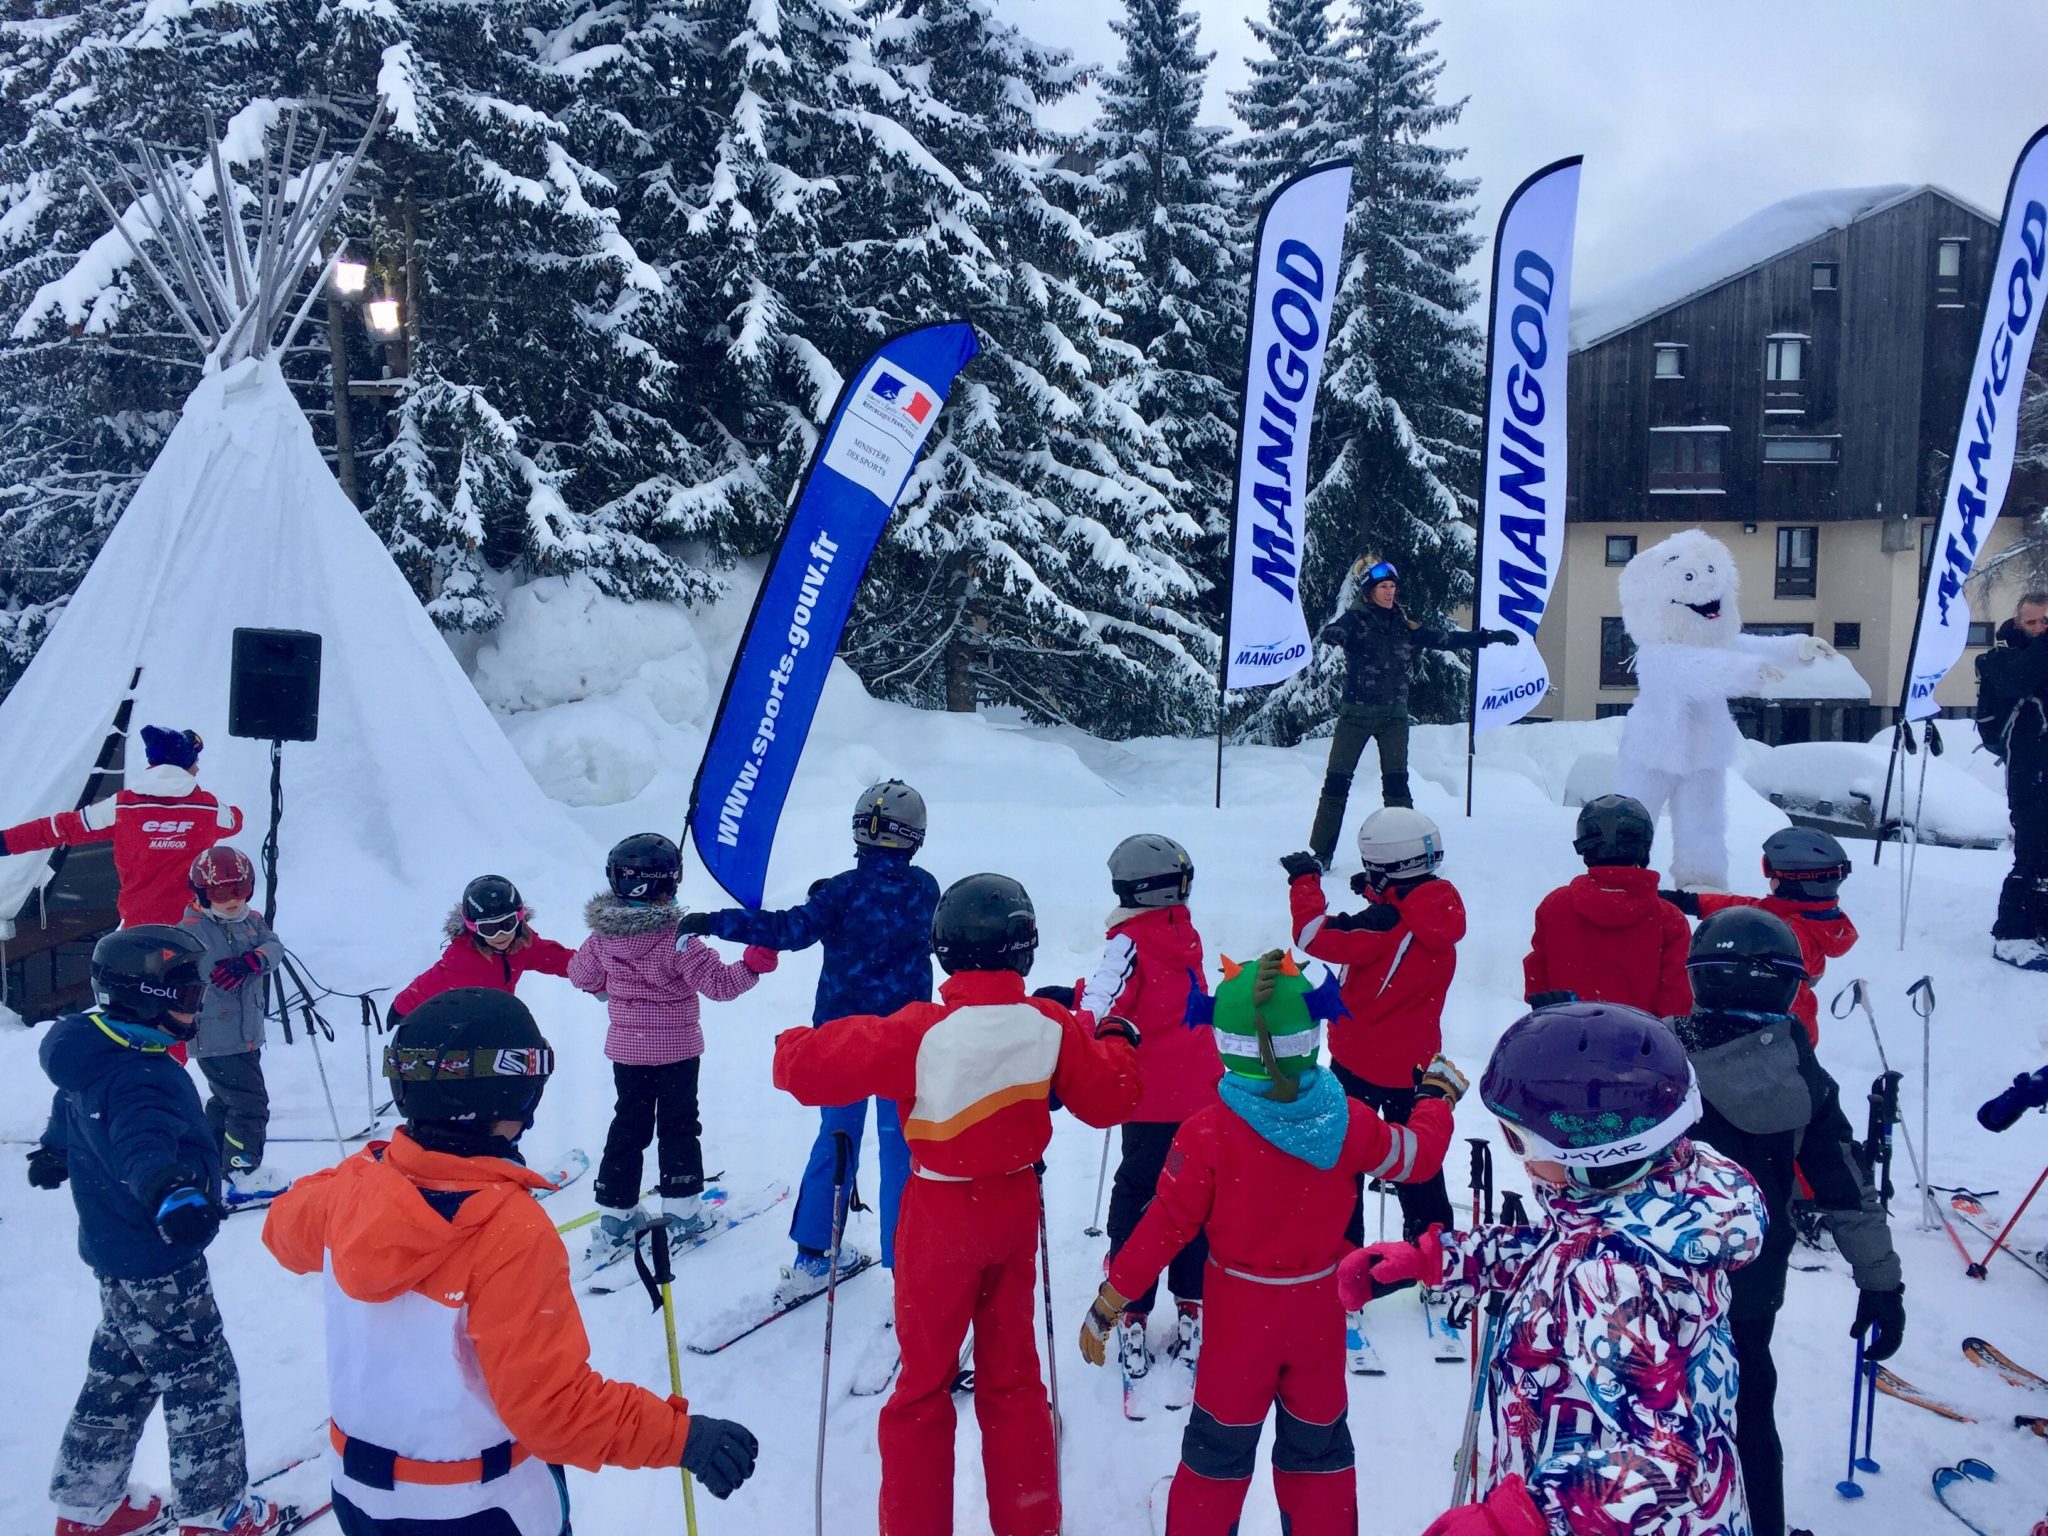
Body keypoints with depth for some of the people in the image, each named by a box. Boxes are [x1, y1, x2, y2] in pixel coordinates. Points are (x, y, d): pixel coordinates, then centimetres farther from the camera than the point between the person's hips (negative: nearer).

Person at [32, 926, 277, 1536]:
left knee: (120, 1376, 24)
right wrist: (169, 1193, -69)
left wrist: (53, 1152, 47)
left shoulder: (98, 1055, 4)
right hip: (158, 1264, -10)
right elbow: (142, 1142, -49)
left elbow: (71, 1109, 27)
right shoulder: (139, 1076, -29)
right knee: (202, 1384, 5)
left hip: (119, 1256, 10)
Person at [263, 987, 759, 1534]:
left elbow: (286, 1228, 12)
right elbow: (552, 1403, -30)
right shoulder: (512, 1230, -31)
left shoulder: (354, 1187, -13)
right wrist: (680, 1436, -25)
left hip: (360, 1491, 5)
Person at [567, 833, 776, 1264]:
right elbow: (719, 983, -26)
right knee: (678, 1126, 11)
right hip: (675, 1049, -4)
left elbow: (581, 974, 10)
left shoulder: (604, 934, -7)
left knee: (628, 1126, 15)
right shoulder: (676, 939, -24)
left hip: (626, 1048, 4)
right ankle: (682, 1209, 16)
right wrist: (755, 963, -19)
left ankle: (615, 1215, 18)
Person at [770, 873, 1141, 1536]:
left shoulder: (920, 1032, -24)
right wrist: (1118, 1041, 17)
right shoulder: (1052, 1026, -14)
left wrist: (792, 1047, 1)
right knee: (1012, 1375, 20)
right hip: (1017, 1210, 3)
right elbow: (1112, 1099, -1)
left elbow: (808, 1067, -22)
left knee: (924, 1383, 14)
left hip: (939, 1218, -3)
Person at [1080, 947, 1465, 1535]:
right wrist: (1440, 1097, 23)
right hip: (1319, 1310, 2)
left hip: (1239, 1315, -2)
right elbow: (1418, 1154, 4)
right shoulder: (1347, 1122, -14)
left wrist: (1109, 1302, -6)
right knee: (1318, 1447, 22)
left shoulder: (1207, 1134, -22)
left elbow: (1166, 1225, -17)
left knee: (1218, 1453, 15)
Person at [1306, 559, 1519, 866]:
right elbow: (1331, 633, -24)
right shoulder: (1355, 619, -4)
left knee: (1396, 783, -2)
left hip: (1394, 715, 3)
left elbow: (1445, 639, 14)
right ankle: (1320, 853, 4)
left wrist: (1490, 637, 11)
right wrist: (1335, 634, -49)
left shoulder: (1404, 626, 10)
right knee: (1337, 781, -2)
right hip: (1356, 712, -3)